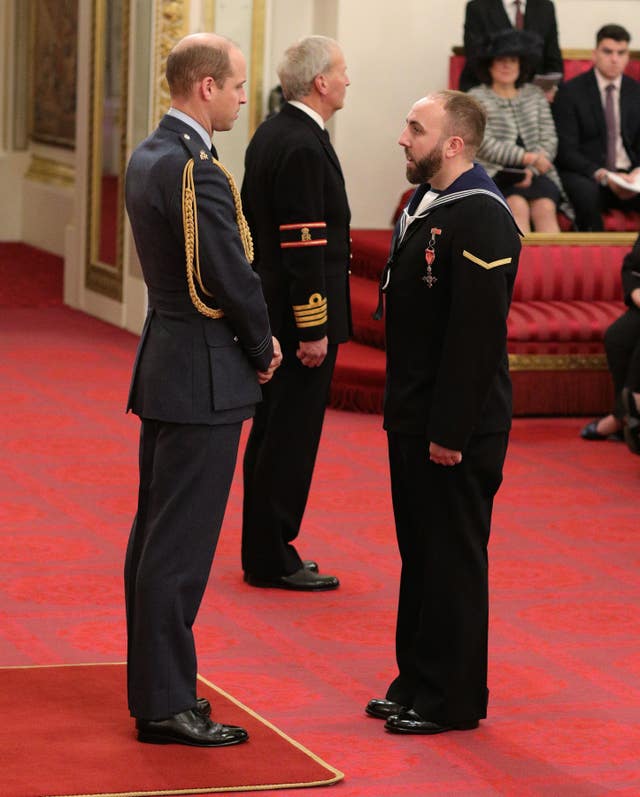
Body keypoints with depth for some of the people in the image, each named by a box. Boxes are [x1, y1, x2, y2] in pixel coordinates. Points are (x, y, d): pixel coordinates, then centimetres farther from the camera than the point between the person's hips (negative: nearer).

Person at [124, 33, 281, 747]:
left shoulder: (147, 158, 10)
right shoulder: (196, 170, -20)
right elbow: (231, 275, -21)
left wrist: (254, 338, 8)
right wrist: (263, 347, -4)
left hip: (164, 364, 10)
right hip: (204, 375, -10)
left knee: (154, 536, 15)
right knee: (181, 545, -5)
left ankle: (153, 685, 25)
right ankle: (166, 705, 0)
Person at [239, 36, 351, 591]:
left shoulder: (269, 134, 11)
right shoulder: (304, 147, -19)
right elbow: (304, 244, -22)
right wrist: (313, 330, -21)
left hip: (272, 310, 10)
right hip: (301, 316, -10)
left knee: (272, 433, 15)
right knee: (292, 436, -3)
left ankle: (263, 549, 23)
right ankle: (271, 559, 3)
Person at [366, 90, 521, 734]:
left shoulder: (481, 221, -19)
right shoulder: (424, 205, 12)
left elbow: (477, 336, -22)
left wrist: (449, 431, -22)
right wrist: (404, 411, 15)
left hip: (457, 428, -10)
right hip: (415, 416, 10)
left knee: (452, 560, 0)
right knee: (419, 552, 16)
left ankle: (453, 699, 9)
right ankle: (416, 681, 26)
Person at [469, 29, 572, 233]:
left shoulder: (535, 95, 19)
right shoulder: (476, 98, 7)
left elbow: (549, 140, 11)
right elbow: (485, 146, -7)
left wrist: (531, 170, -8)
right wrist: (528, 157, -16)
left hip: (535, 175, 3)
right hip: (494, 176, -3)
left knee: (545, 208, -28)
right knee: (518, 206, -32)